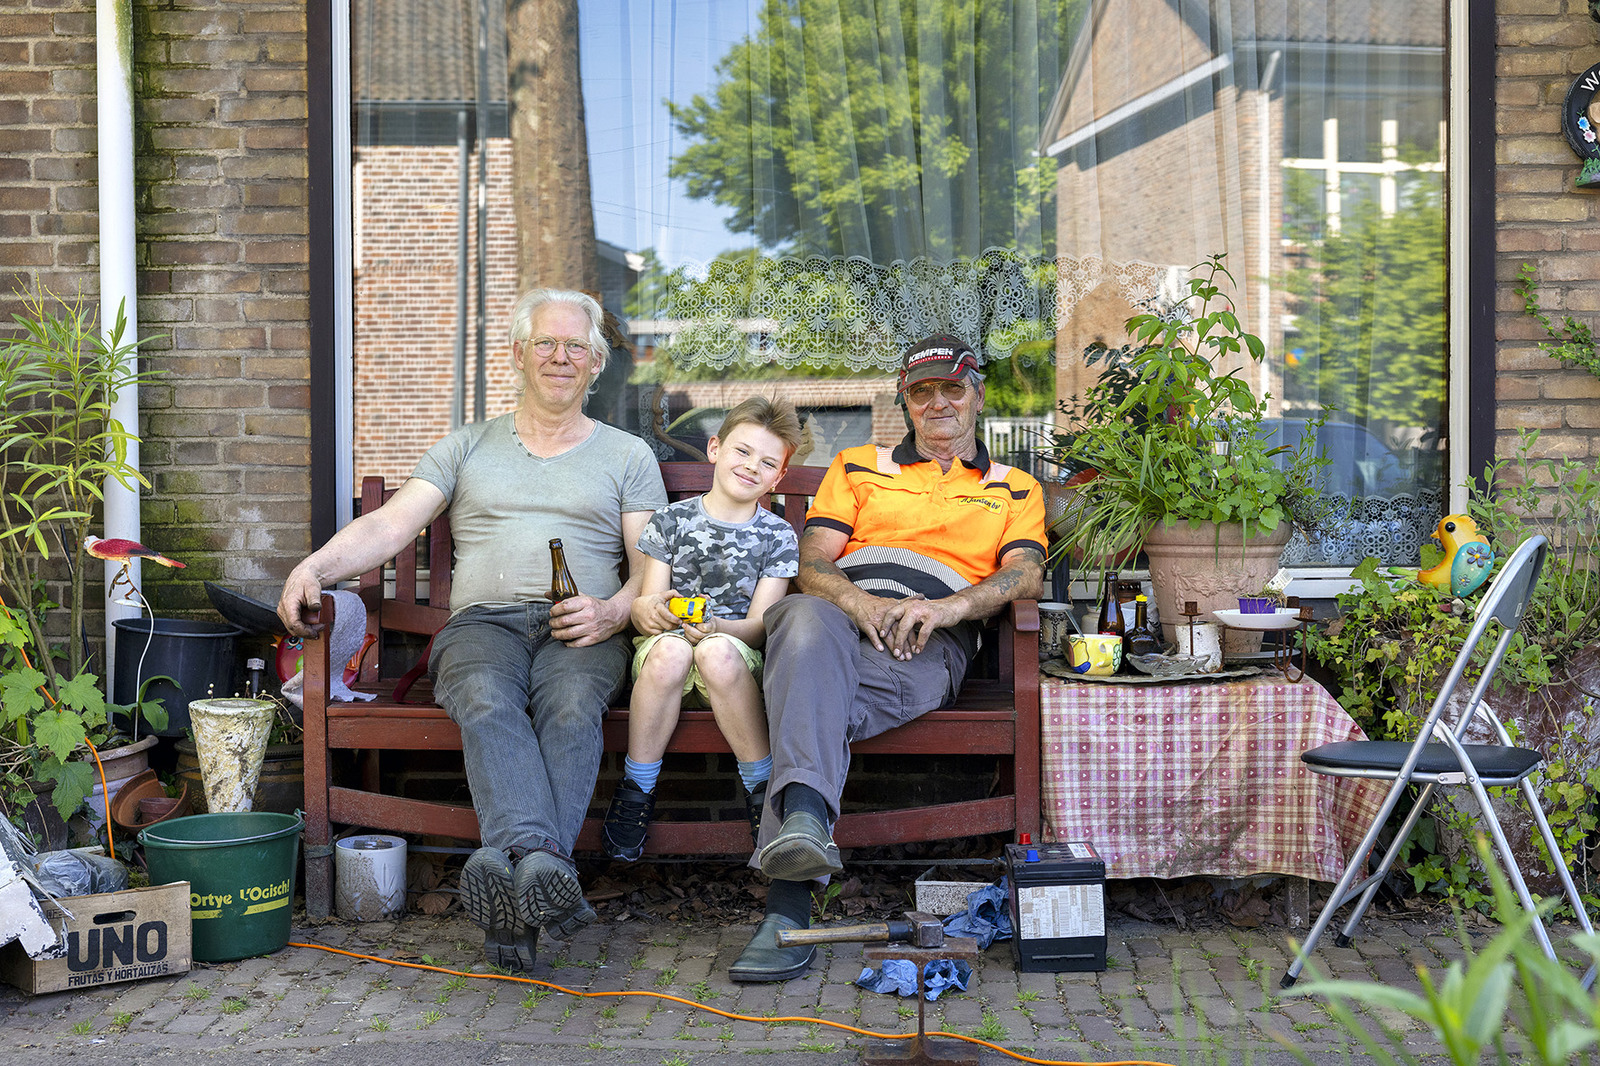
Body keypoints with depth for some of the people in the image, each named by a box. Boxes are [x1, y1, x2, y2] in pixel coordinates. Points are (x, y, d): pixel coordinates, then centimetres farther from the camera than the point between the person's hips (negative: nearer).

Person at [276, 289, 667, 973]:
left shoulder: (627, 455, 21)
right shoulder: (468, 447, 23)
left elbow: (652, 566, 12)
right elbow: (389, 525, 10)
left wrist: (613, 611, -12)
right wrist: (315, 566, -10)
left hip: (582, 631, 0)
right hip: (483, 619, 1)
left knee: (572, 704, -36)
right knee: (486, 701, -36)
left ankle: (511, 881, -50)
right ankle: (540, 861, -56)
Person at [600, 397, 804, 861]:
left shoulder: (777, 536, 6)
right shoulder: (671, 521, 7)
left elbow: (760, 623, -2)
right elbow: (648, 604, 4)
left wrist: (714, 628, -24)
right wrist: (648, 610, -22)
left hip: (735, 646, -1)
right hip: (669, 640, 1)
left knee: (718, 654, -37)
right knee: (668, 652, -36)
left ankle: (762, 788, -23)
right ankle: (637, 789, -21)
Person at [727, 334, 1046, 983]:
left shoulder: (1016, 491, 27)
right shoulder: (858, 468, 30)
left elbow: (1025, 576, 7)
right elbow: (812, 564, 15)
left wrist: (949, 606, -14)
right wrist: (862, 603, -9)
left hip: (928, 645, -1)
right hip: (842, 617, 1)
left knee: (816, 706, -36)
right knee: (805, 616, -40)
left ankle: (787, 906, -50)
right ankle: (804, 821, -60)